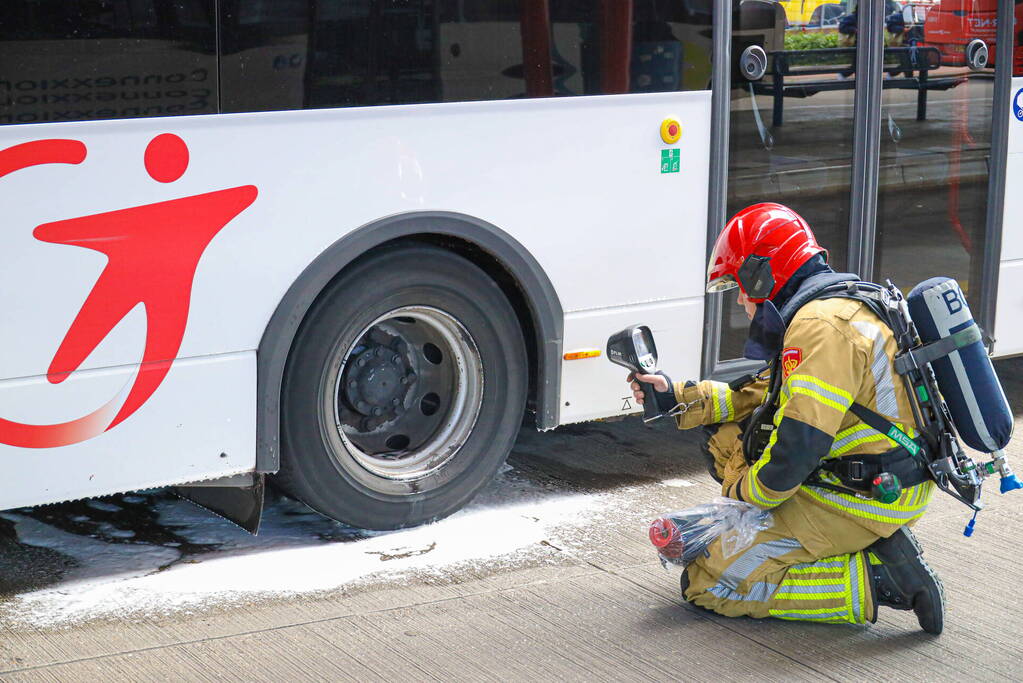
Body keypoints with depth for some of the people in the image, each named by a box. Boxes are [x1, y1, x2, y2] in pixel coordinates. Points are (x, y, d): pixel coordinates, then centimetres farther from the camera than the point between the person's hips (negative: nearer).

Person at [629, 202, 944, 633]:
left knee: (705, 582, -7)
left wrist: (743, 494, -8)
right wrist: (678, 397, 16)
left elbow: (797, 447, -26)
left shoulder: (820, 325, -21)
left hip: (858, 501, -10)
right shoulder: (842, 305, 13)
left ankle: (871, 580, -10)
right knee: (725, 438, 18)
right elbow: (770, 395, 21)